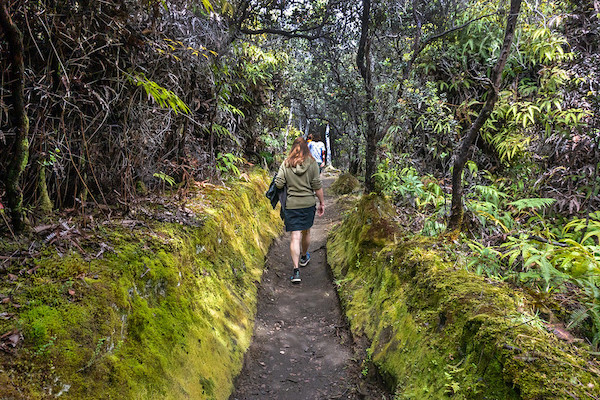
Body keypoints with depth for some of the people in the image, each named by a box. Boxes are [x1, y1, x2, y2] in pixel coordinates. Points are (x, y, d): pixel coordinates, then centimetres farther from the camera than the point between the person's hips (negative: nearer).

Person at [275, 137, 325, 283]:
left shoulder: (286, 164, -4)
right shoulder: (312, 163, -5)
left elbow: (279, 184, -8)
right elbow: (317, 186, -5)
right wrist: (322, 202, 5)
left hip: (291, 204, -1)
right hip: (309, 204, 1)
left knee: (295, 236, -2)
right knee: (306, 232, 22)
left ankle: (296, 270, -10)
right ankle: (304, 257, 44)